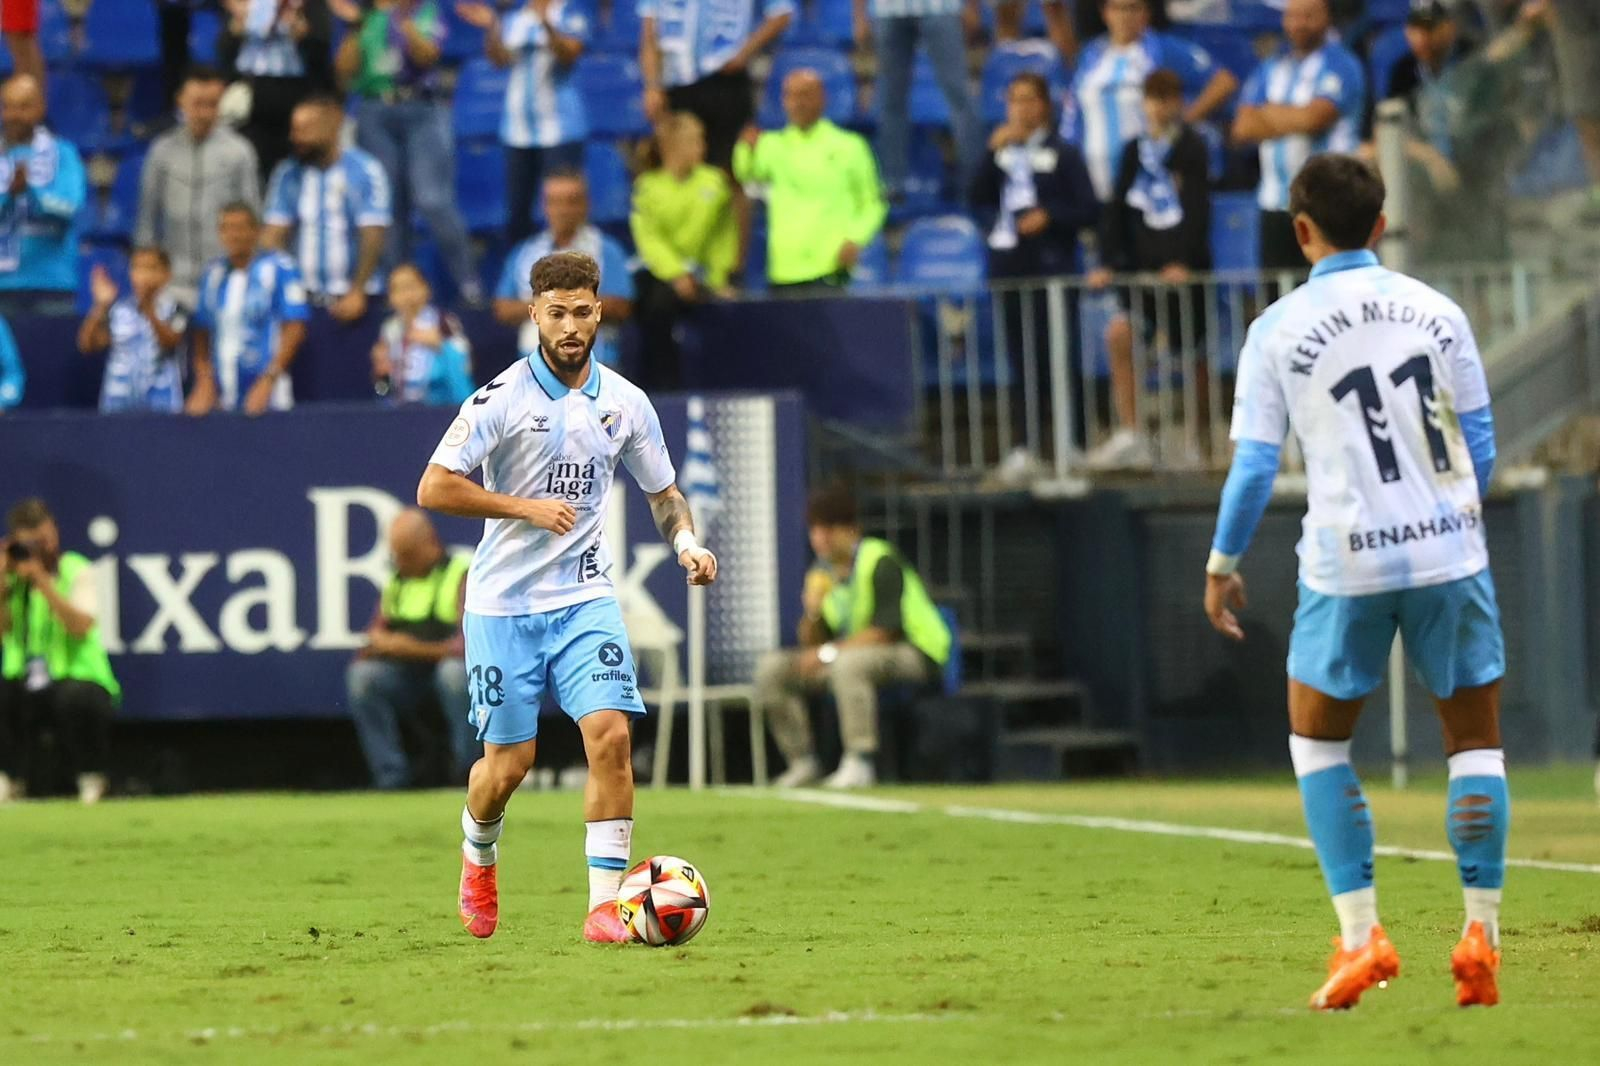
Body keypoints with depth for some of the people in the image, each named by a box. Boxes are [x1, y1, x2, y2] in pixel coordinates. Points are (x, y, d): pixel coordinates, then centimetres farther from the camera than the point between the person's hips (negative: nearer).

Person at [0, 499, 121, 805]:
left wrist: (42, 581, -23)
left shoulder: (76, 571, -3)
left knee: (72, 697, -38)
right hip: (25, 685, 3)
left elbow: (82, 627, -20)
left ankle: (91, 777, -11)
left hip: (79, 679, -3)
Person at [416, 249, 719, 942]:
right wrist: (527, 507, -18)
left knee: (610, 735, -16)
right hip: (504, 603, -3)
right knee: (509, 761, 2)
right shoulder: (502, 398, -10)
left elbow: (664, 493, 15)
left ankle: (604, 904, -12)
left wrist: (687, 542, -5)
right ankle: (478, 857, 36)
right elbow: (433, 489, -14)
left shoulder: (625, 403, 3)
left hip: (585, 598, 3)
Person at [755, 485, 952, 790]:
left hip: (918, 656, -8)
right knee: (771, 667, -3)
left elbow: (886, 631, -24)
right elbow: (811, 644, 6)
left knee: (847, 663, -39)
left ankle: (860, 764, -36)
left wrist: (827, 652, -27)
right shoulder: (822, 571, 6)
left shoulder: (881, 563, -17)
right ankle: (802, 763, -1)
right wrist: (812, 613, -16)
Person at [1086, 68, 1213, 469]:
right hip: (1141, 265, 4)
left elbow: (1198, 209, -13)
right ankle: (1129, 436, -14)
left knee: (1193, 352, 2)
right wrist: (1108, 262, 0)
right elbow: (1118, 208, 8)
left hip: (1184, 266, -4)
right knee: (1120, 334, -14)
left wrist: (1183, 261, -24)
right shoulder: (1135, 151, 9)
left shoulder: (1192, 150, -5)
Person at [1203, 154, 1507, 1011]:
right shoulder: (1437, 312, 4)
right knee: (1475, 738, 12)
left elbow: (1254, 465, -3)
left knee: (1317, 737, 16)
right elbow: (1479, 446, 7)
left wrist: (1222, 566, 9)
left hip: (1347, 562, -1)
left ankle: (1360, 933, 4)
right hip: (1448, 552, 1)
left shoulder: (1278, 331, -3)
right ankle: (1480, 934, 1)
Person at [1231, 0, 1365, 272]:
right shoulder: (1270, 70, 17)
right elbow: (1243, 128, 7)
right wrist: (1294, 120, -4)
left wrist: (1269, 112, 3)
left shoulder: (1340, 65, -1)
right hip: (1276, 206, 5)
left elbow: (1314, 117, -14)